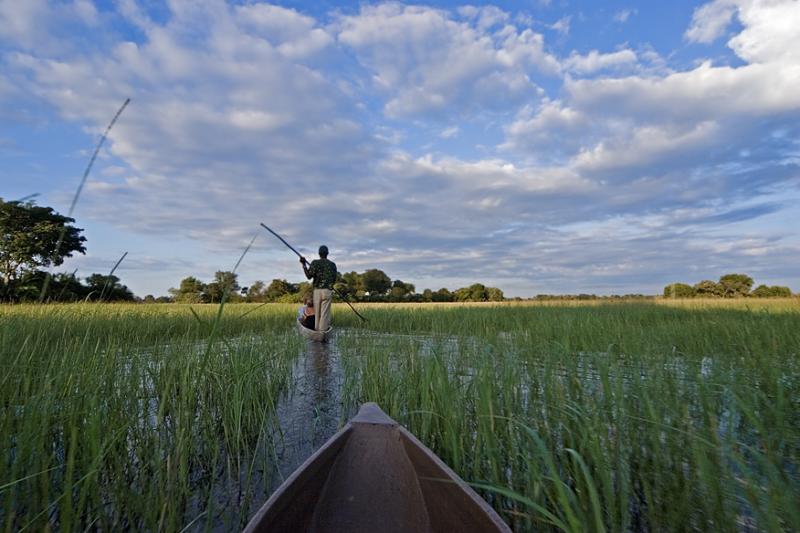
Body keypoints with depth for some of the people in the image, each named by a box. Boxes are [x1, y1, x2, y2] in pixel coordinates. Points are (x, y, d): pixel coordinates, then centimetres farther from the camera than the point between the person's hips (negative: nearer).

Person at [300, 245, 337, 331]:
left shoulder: (315, 263, 0)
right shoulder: (333, 264, 8)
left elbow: (309, 275, -9)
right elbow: (334, 280, 10)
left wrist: (304, 264, 0)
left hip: (317, 291, 0)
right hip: (328, 291, 0)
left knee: (317, 313, 10)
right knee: (325, 313, 0)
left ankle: (317, 330, 14)